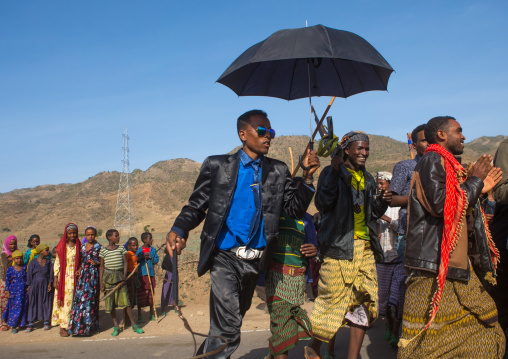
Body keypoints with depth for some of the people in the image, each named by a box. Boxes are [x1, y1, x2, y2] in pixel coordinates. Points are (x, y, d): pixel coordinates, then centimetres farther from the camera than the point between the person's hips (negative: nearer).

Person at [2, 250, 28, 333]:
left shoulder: (24, 268, 2)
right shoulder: (10, 269, -3)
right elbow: (7, 281, 0)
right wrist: (7, 291, -3)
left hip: (23, 291, 2)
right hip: (14, 291, -2)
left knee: (23, 307, 4)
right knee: (15, 307, -2)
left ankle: (19, 324, 15)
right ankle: (13, 325, 10)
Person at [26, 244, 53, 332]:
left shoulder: (48, 261, 4)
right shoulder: (33, 262, -6)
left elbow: (50, 273, 7)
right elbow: (29, 274, -2)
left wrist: (49, 284, -1)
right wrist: (29, 286, -3)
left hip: (45, 284, 3)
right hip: (35, 284, -3)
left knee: (46, 302, 7)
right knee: (32, 303, 3)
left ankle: (46, 322, 17)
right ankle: (30, 323, 12)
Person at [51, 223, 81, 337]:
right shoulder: (61, 246, 2)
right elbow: (57, 263, 2)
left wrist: (80, 270, -8)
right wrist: (55, 278, -4)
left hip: (74, 277, 1)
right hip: (63, 277, -1)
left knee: (71, 300, 3)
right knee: (63, 300, -1)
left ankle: (68, 324, 12)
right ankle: (62, 327, 4)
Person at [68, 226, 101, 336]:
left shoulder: (99, 247, -1)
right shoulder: (82, 246, 13)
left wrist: (96, 263, -17)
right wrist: (79, 269, 5)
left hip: (93, 275, -5)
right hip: (83, 274, 5)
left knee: (89, 298, -5)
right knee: (79, 297, -1)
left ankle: (87, 327, 2)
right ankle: (79, 325, 8)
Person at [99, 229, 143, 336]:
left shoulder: (121, 248, 7)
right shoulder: (103, 250, 3)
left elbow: (125, 262, 5)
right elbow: (102, 266, 5)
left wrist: (124, 277, -6)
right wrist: (101, 282, 0)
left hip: (119, 276, 0)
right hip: (108, 276, 0)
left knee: (125, 300, -4)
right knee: (111, 302, 4)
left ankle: (134, 325, 3)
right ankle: (115, 326, 16)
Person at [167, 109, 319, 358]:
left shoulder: (278, 171, 7)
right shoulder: (217, 165, 0)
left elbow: (295, 209, 5)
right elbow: (197, 205, 1)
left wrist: (308, 177, -9)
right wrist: (178, 230, -17)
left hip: (255, 260, 4)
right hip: (225, 256, -4)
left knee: (233, 320, 21)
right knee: (229, 329, -18)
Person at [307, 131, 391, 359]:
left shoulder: (367, 179, 19)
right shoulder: (331, 172, 0)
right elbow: (322, 204, -14)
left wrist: (382, 202, 2)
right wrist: (334, 172, -20)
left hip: (365, 247, 6)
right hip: (339, 246, -6)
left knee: (363, 303, 3)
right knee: (334, 300, -3)